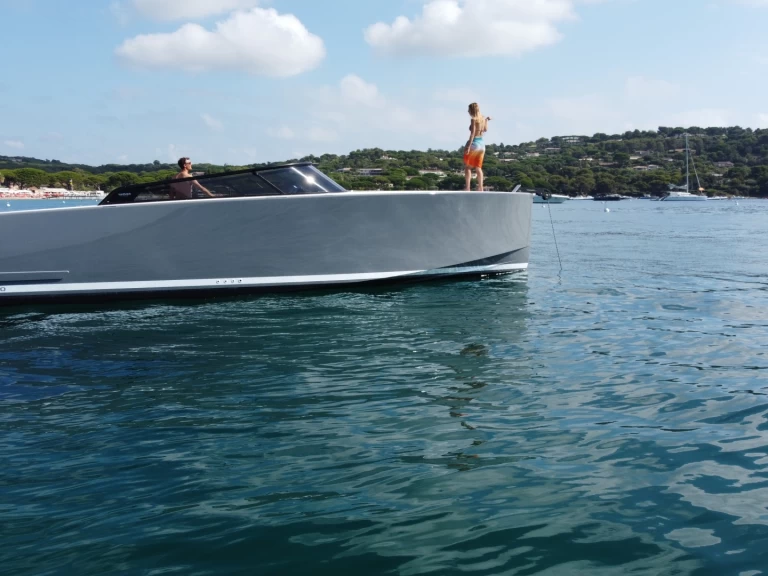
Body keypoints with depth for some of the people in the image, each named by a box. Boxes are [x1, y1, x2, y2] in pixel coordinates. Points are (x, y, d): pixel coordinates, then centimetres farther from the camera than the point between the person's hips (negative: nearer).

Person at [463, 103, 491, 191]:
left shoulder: (474, 119, -14)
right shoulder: (483, 118, 6)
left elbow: (472, 133, -20)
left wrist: (468, 147, -23)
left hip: (473, 143, -7)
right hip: (482, 144, 7)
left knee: (467, 167, 1)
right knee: (478, 168, 11)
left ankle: (467, 187, -8)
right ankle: (480, 187, 5)